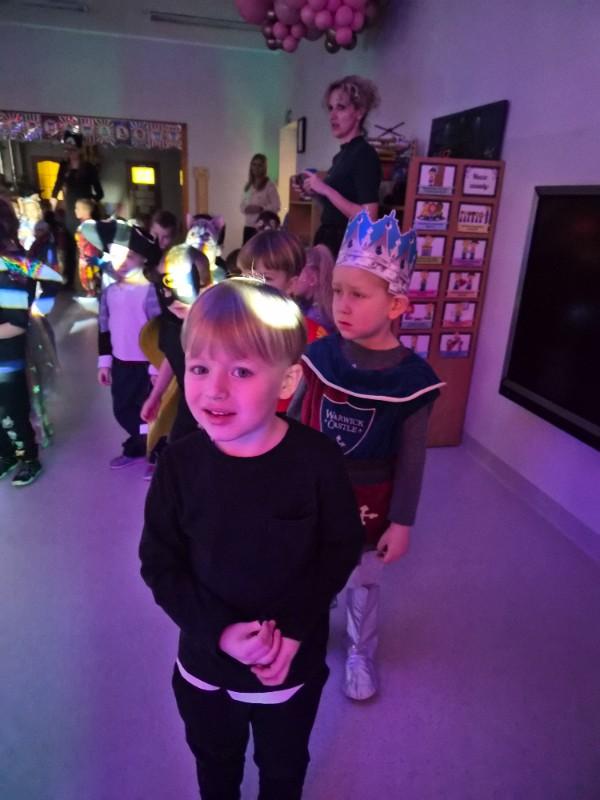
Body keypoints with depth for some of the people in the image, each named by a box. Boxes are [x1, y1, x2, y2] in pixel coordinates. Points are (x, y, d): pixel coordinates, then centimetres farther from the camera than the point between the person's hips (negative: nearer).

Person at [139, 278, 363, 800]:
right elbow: (159, 564, -11)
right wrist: (220, 630, -22)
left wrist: (294, 630, -20)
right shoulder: (180, 463, -19)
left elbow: (342, 550, -12)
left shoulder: (317, 459, -24)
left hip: (294, 661, -1)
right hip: (205, 658, 2)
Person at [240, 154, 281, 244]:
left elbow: (276, 206, -9)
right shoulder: (248, 185, 13)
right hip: (248, 226, 6)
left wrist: (261, 209, -21)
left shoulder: (270, 185, -4)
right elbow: (242, 205, 16)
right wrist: (246, 209, -6)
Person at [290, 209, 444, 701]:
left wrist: (402, 522, -6)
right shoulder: (321, 355, -13)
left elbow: (411, 459, -11)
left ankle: (361, 652, 48)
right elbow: (295, 418, -1)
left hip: (367, 500, -2)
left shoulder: (412, 378, -20)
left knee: (363, 583, 20)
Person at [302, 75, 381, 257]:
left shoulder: (364, 154, -11)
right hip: (331, 243, 9)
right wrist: (316, 190, 7)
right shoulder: (342, 154, 15)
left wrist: (326, 190, -18)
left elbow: (367, 218, -21)